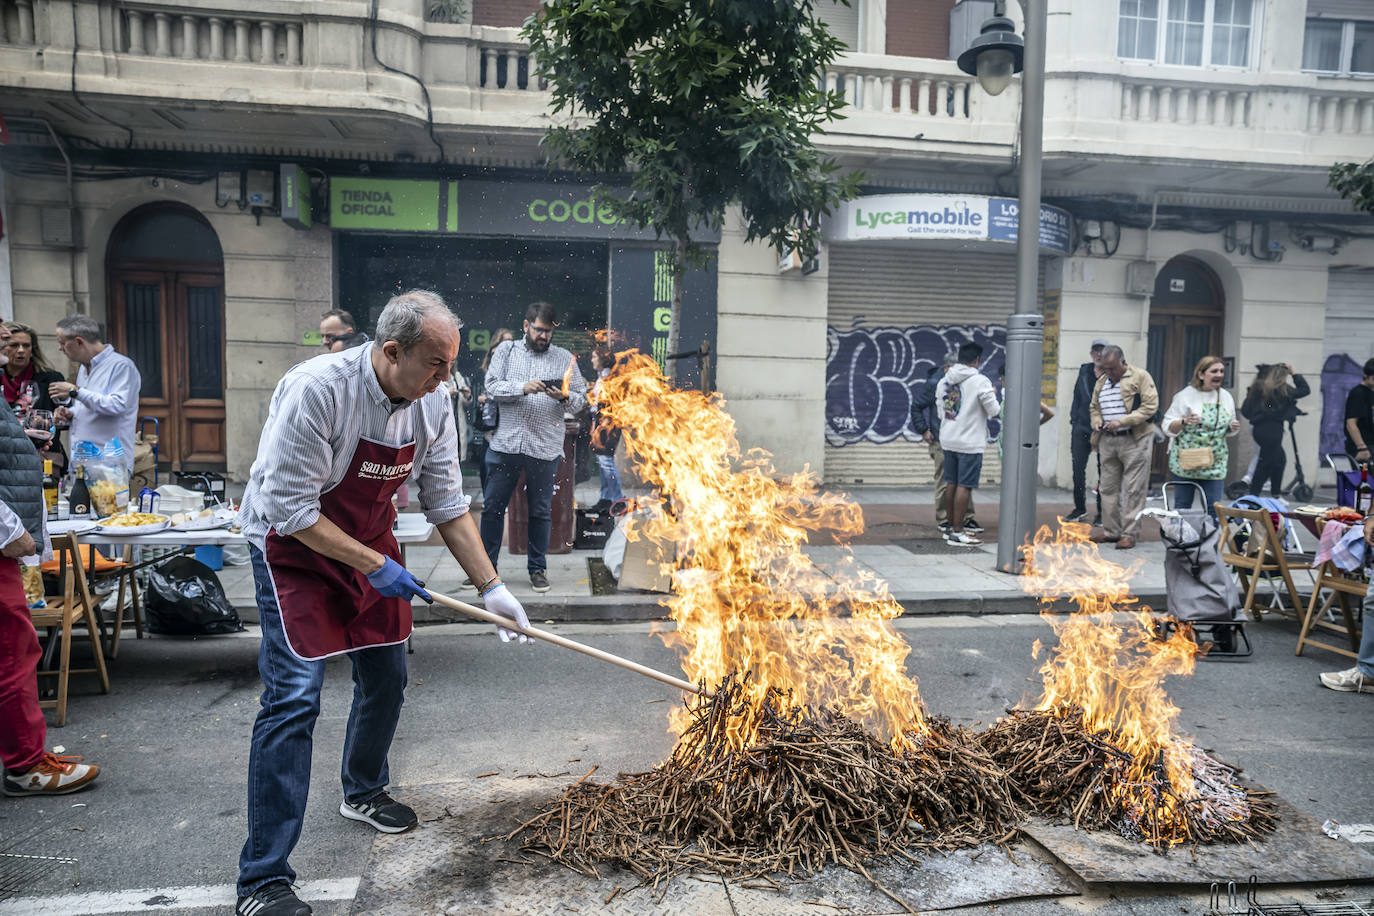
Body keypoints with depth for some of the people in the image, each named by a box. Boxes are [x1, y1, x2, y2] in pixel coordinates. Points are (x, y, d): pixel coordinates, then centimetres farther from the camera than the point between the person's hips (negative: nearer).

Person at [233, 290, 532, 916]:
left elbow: (448, 504, -3)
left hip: (369, 540, 7)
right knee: (294, 695, -14)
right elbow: (291, 508, -26)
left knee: (386, 678, 13)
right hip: (292, 543, -6)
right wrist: (374, 566, -24)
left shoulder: (432, 405, -11)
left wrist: (491, 588, -6)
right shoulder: (316, 389, -30)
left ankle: (362, 793, 41)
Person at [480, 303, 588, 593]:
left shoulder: (564, 358, 9)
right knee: (492, 507, 5)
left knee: (541, 512, 7)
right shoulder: (506, 350, 8)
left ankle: (538, 569, 20)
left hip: (544, 448, 0)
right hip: (505, 443, 0)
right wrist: (523, 387, -18)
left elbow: (581, 400, 6)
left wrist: (564, 397, -15)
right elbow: (492, 386, -3)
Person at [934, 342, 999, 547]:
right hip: (970, 443, -7)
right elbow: (994, 412, -8)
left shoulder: (943, 381, 8)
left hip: (948, 440, 7)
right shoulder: (980, 381, -12)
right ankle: (956, 533, -2)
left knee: (952, 484, 15)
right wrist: (993, 396, 10)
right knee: (964, 486, -3)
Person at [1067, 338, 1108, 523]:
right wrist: (1074, 420, 8)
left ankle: (1102, 512, 14)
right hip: (1082, 427, 4)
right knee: (1078, 468, 5)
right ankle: (1080, 508, 19)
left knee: (1104, 471, 3)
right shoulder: (1084, 371, 10)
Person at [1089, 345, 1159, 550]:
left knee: (1133, 489, -3)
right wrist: (1097, 421, 3)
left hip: (1135, 440, -6)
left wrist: (1121, 422, -18)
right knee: (1108, 487, 9)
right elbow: (1093, 407, 26)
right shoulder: (1101, 382, 14)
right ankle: (1111, 531, 18)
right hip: (1108, 440, 6)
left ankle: (1129, 533, 2)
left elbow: (1150, 406, -12)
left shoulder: (1140, 377, -5)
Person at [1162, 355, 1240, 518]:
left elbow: (1226, 431, 21)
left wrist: (1233, 428, -1)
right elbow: (1168, 427, -4)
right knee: (1183, 504, 3)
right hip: (1185, 461, -4)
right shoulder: (1186, 395, -4)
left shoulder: (1226, 396, 11)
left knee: (1214, 506, -1)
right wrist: (1184, 422, -23)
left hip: (1215, 463, 4)